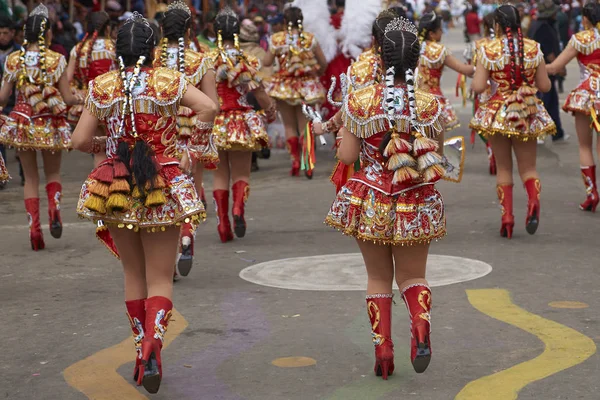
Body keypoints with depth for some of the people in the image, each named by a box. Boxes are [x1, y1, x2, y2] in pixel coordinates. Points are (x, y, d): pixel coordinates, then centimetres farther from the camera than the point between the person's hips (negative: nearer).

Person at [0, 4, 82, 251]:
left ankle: (34, 228, 4)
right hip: (51, 125, -1)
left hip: (22, 123, 1)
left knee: (30, 178, 11)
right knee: (53, 173, 18)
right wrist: (80, 99, 14)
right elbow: (67, 98, -7)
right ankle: (54, 207, -11)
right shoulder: (56, 60, -7)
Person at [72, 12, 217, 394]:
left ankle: (143, 351, 23)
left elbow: (81, 140, -2)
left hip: (117, 188, 2)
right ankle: (153, 343, -22)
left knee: (134, 273, 19)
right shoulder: (170, 80, -4)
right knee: (160, 278, 3)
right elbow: (208, 107, -18)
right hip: (164, 187, -2)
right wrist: (191, 148, -5)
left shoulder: (102, 87, 0)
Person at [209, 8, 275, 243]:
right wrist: (270, 113, 15)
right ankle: (238, 207, -19)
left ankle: (223, 224, 7)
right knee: (241, 173, 9)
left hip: (215, 124, 1)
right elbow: (259, 94, -3)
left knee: (220, 174, 12)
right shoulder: (246, 61, -7)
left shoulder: (208, 60, -4)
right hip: (242, 123, -1)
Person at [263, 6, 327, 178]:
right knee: (305, 125, 8)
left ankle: (295, 160, 8)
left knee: (289, 125, 12)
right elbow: (323, 63, 0)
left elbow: (267, 62, -6)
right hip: (307, 85, 1)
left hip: (284, 85, -1)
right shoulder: (310, 39, -5)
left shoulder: (277, 39, -8)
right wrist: (317, 74, 19)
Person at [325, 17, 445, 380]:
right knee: (413, 275, 14)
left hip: (371, 200, 0)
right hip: (416, 205, 0)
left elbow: (347, 156, -6)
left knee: (378, 277, 15)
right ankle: (421, 325, -16)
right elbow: (434, 158, 3)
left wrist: (346, 128, 11)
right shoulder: (430, 105, -7)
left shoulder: (360, 101, -10)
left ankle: (383, 349, 9)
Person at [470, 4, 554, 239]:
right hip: (528, 114, 1)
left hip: (498, 112, -1)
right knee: (528, 167, 10)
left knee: (503, 168, 12)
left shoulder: (488, 50, -9)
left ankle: (507, 216, 6)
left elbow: (478, 87, -13)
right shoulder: (533, 48, -3)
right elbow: (545, 86, 0)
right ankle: (534, 199, -19)